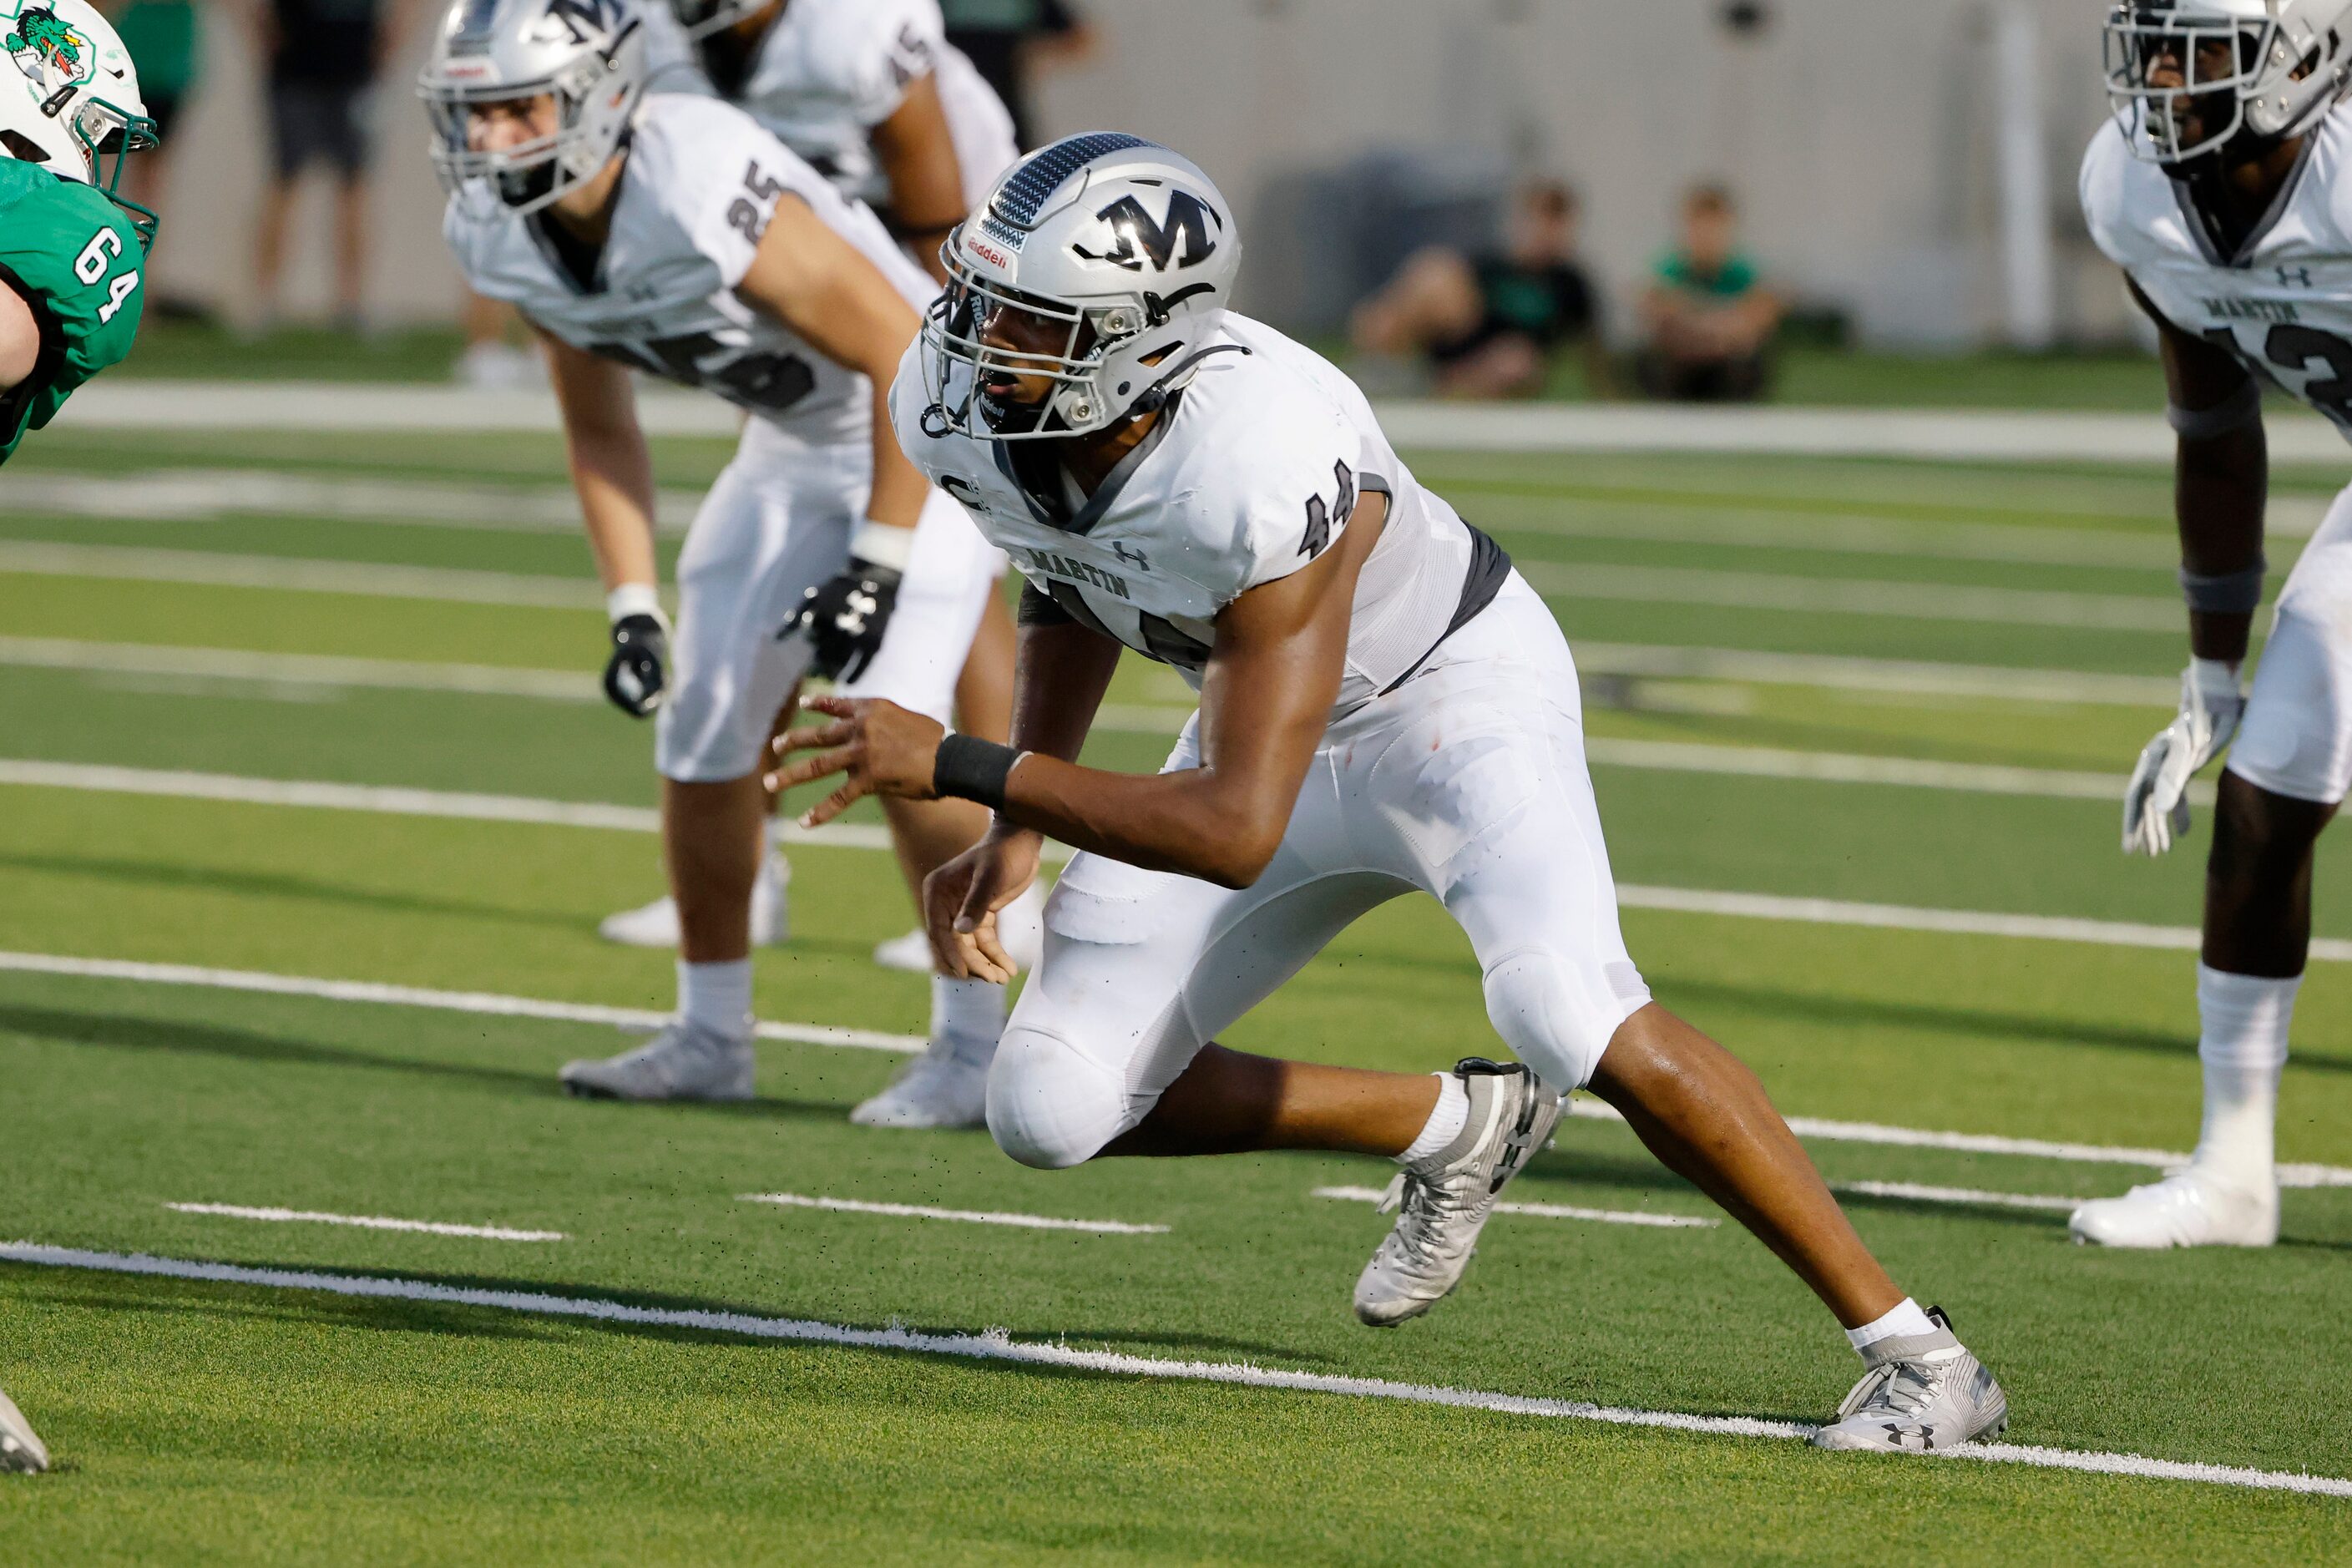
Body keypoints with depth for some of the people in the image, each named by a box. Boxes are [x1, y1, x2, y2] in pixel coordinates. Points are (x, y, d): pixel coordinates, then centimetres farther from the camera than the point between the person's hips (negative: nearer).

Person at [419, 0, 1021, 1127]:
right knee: (703, 717, 4)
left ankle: (974, 1045, -5)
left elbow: (908, 358, -28)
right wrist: (631, 610, -2)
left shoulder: (700, 197, -36)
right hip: (789, 447, 8)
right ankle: (710, 1035, 18)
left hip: (925, 435, -8)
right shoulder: (498, 235, -11)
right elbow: (599, 428, 5)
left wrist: (877, 571, -26)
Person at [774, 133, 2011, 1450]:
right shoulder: (954, 406, -18)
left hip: (1454, 691, -7)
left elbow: (1236, 832, -37)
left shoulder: (1264, 465, -40)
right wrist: (1020, 825, -2)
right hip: (1275, 719, 7)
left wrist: (956, 768, -37)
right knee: (1053, 1113, -2)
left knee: (1568, 1017, -33)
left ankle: (1914, 1352, -21)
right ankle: (1457, 1129, 21)